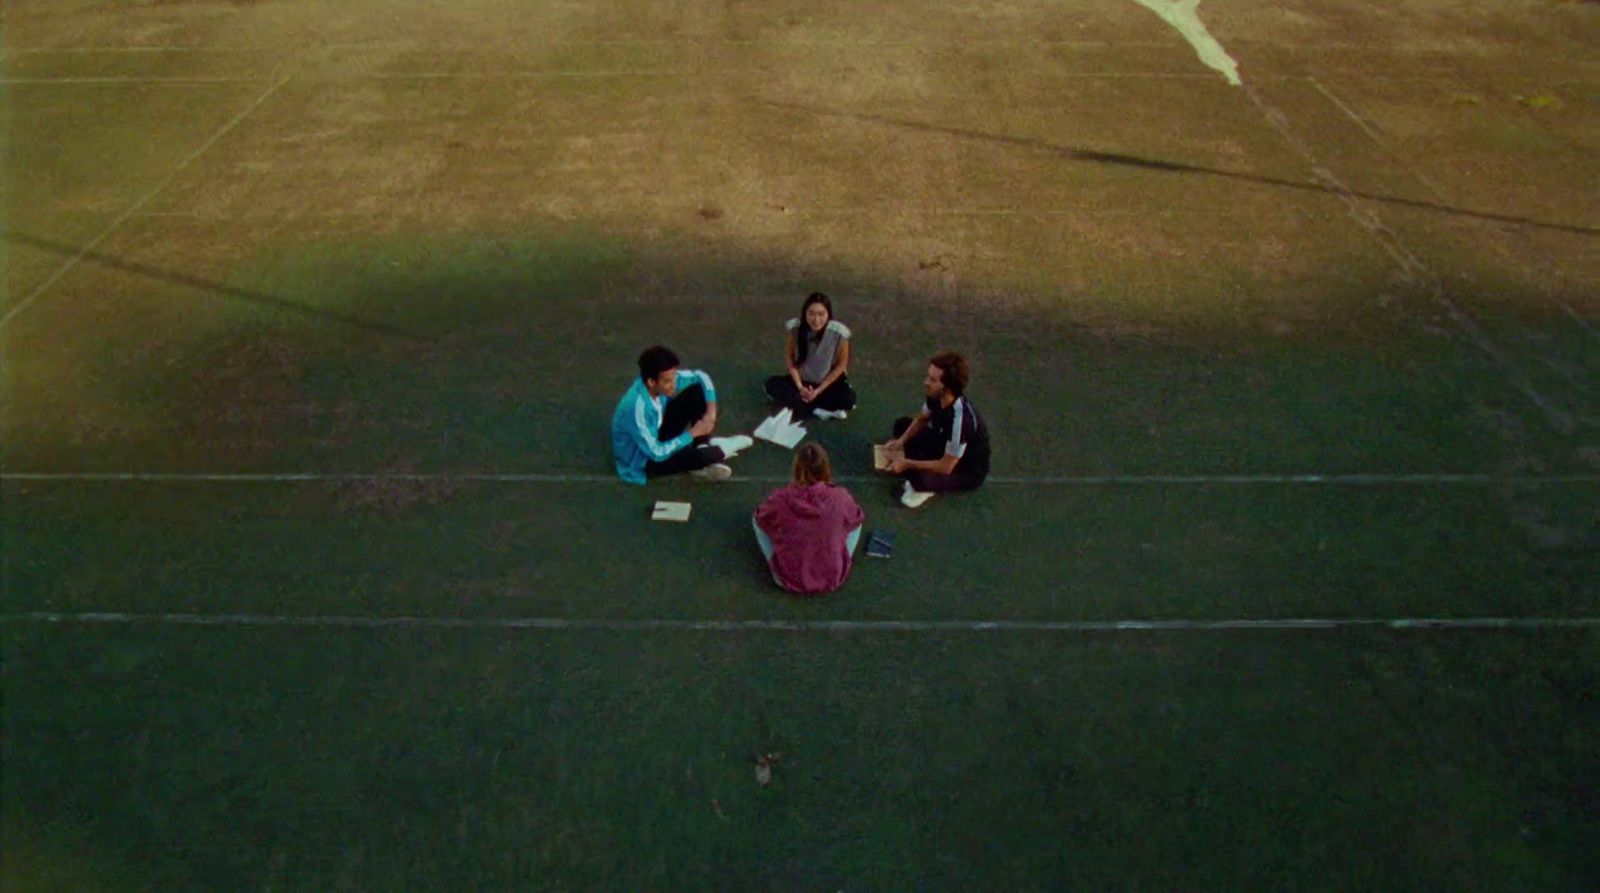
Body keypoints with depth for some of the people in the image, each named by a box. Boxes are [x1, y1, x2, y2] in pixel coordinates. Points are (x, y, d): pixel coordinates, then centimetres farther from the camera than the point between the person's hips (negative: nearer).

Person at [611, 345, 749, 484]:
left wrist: (711, 412, -17)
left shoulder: (665, 378, -18)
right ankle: (721, 450, 3)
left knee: (697, 391, -7)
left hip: (658, 435, 8)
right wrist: (692, 433, -26)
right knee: (694, 456, -35)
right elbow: (657, 453, -35)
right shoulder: (637, 408, -38)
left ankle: (703, 456, -6)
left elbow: (701, 377, -3)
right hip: (643, 460, -8)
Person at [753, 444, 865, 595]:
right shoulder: (840, 497, -20)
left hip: (789, 579, 0)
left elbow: (760, 519, 3)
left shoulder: (780, 499, -20)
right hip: (832, 579, 0)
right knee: (856, 520, 18)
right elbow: (858, 518, 4)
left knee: (757, 519, 16)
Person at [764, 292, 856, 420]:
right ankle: (819, 410, -25)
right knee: (772, 384, -23)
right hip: (803, 380, 2)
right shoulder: (796, 328, -20)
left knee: (848, 398, -31)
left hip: (829, 382, -2)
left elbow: (841, 365, -12)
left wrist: (818, 390, -16)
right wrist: (800, 387, -15)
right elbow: (789, 357, -6)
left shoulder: (838, 333, -25)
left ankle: (801, 406, -19)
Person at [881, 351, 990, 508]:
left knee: (920, 479, -35)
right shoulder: (937, 395, -17)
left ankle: (926, 488, 1)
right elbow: (922, 419, 5)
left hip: (969, 470, -8)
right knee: (902, 424, 7)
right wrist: (901, 441, -10)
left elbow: (946, 467, -33)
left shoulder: (960, 418, -40)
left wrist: (907, 464, -27)